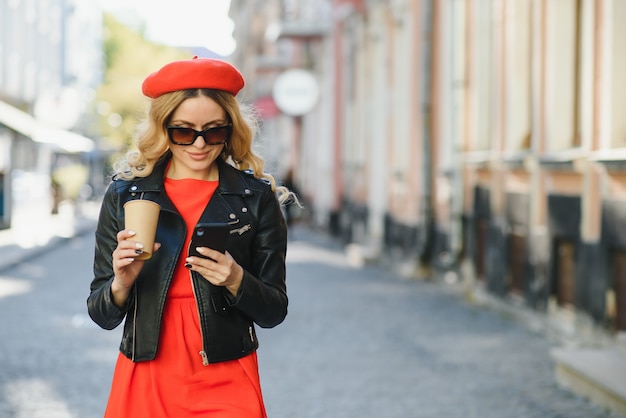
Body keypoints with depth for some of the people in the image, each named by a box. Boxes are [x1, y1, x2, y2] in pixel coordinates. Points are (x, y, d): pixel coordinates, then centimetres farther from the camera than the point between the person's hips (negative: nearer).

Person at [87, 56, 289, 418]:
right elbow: (102, 316, 1)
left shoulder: (256, 197, -2)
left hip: (228, 386, -1)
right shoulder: (124, 194, 0)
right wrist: (122, 284, -19)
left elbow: (274, 312, -1)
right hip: (143, 383, 1)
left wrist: (236, 281, -19)